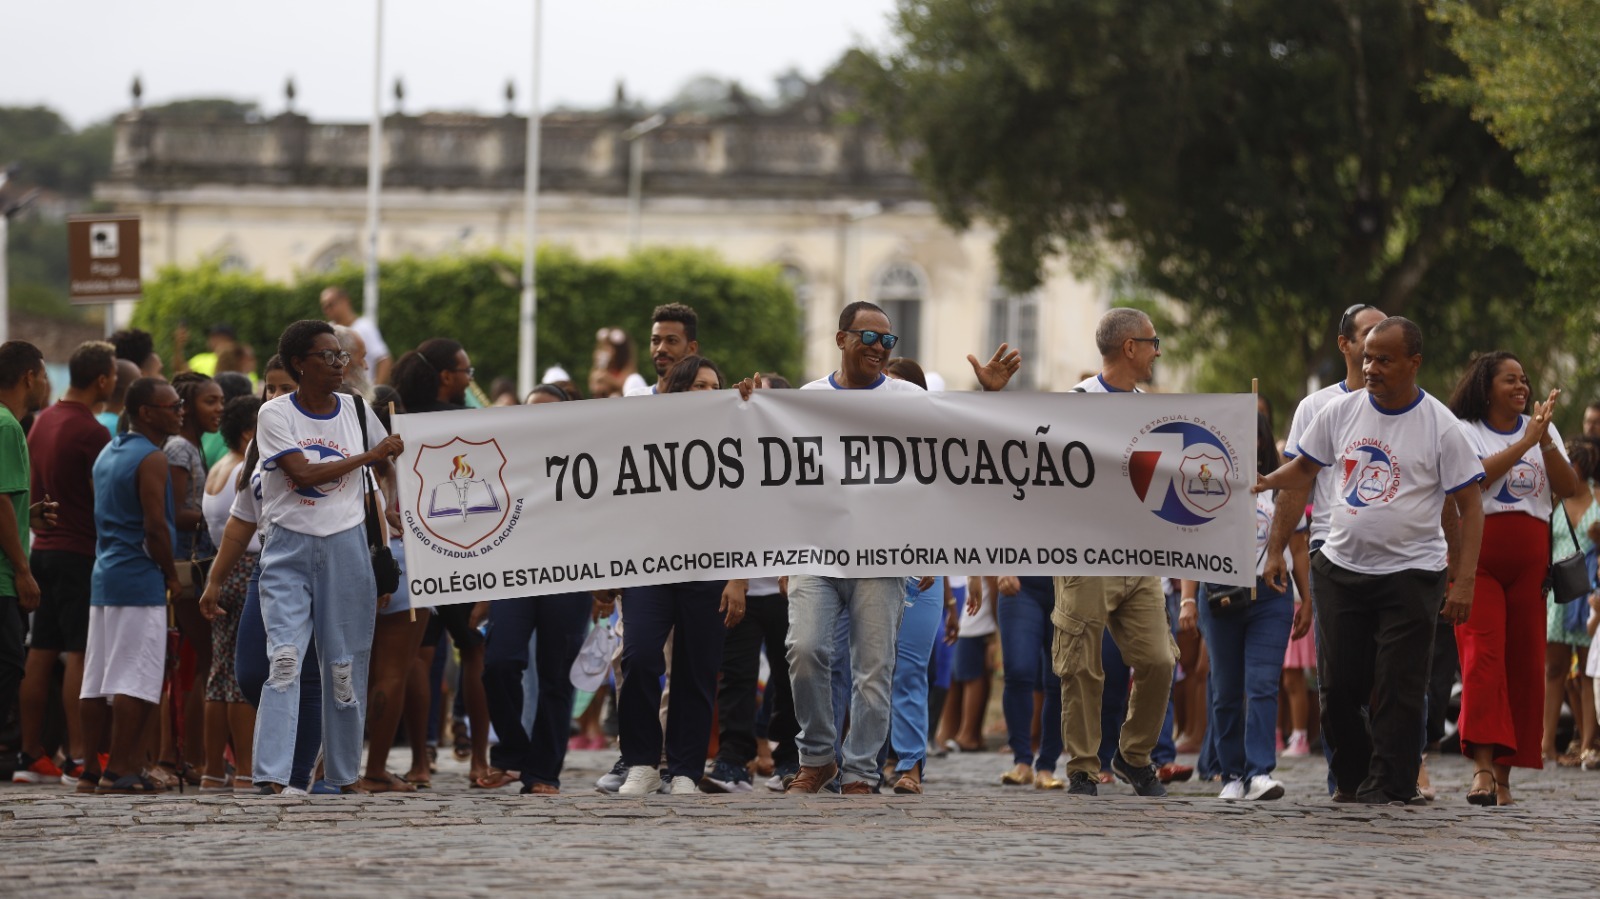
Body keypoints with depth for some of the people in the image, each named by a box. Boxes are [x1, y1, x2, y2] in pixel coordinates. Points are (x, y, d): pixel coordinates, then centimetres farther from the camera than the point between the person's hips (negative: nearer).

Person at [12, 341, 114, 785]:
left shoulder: (41, 423, 12)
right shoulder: (91, 433, -14)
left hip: (43, 549, 8)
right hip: (80, 553, -8)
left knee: (40, 655, 8)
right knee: (79, 655, -7)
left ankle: (31, 756, 10)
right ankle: (77, 759, -9)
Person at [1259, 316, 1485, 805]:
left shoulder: (1441, 426, -7)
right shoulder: (1341, 412, 3)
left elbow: (1470, 507, -4)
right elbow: (1301, 470, 13)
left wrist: (1464, 581, -13)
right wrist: (1276, 548, 4)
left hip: (1411, 574, -4)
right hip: (1341, 569, 4)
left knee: (1399, 687, -6)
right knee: (1338, 685, 6)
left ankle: (1388, 786, -2)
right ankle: (1351, 779, 20)